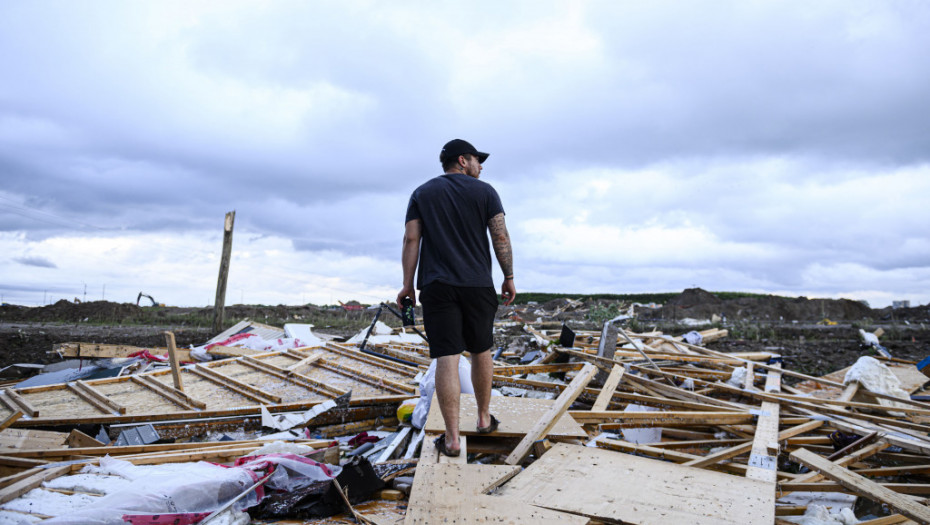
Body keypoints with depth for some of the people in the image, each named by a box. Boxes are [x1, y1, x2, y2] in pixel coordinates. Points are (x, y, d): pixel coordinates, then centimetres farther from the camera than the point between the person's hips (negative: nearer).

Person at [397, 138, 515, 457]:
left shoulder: (421, 194, 10)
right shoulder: (484, 191, 5)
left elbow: (411, 239, 1)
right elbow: (501, 236, -2)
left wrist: (408, 285, 1)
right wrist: (509, 278, 4)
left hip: (437, 287, 0)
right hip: (478, 286, 0)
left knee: (447, 359, -5)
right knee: (481, 351, 17)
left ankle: (452, 439, -5)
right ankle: (484, 418, 30)